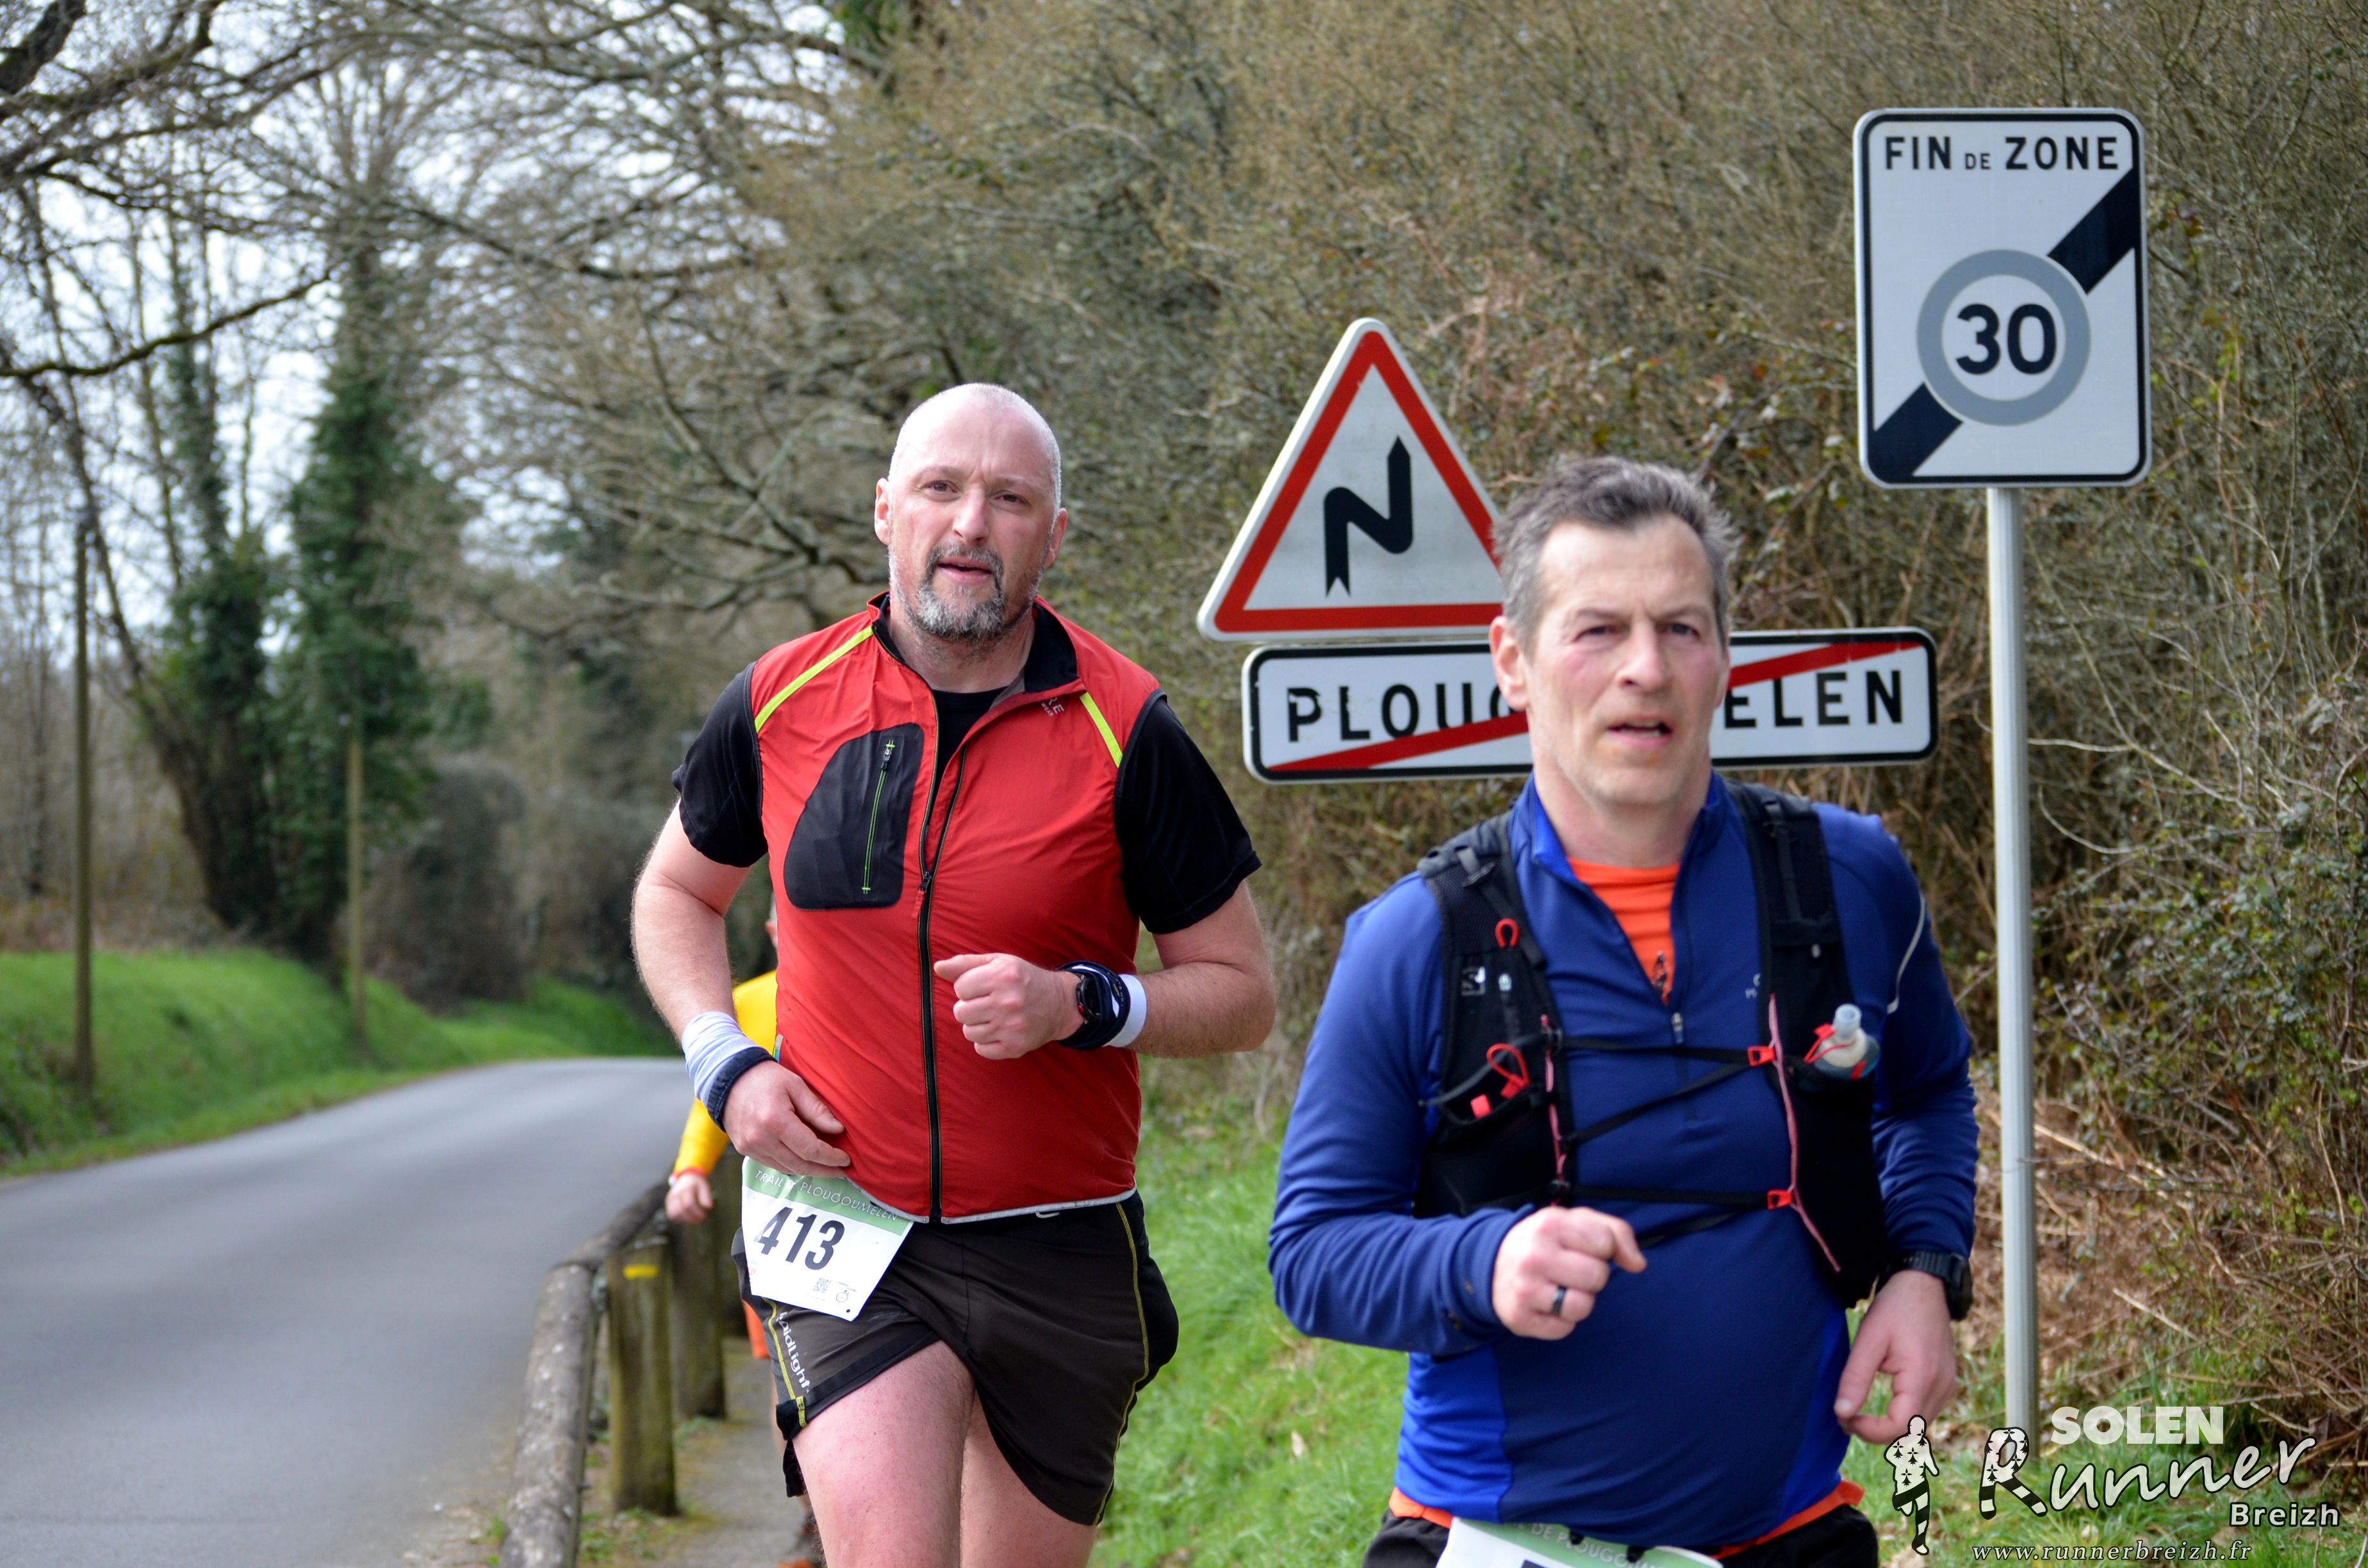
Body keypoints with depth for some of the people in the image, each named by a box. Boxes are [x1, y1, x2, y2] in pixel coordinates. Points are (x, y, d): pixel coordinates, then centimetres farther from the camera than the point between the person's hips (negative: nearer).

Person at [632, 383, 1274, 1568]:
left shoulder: (1123, 730, -7)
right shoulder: (781, 703, 0)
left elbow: (1241, 992, 0)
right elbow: (675, 893, 18)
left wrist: (1084, 1005, -19)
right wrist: (725, 1063, 1)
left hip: (1058, 1249, 0)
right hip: (848, 1230, 0)